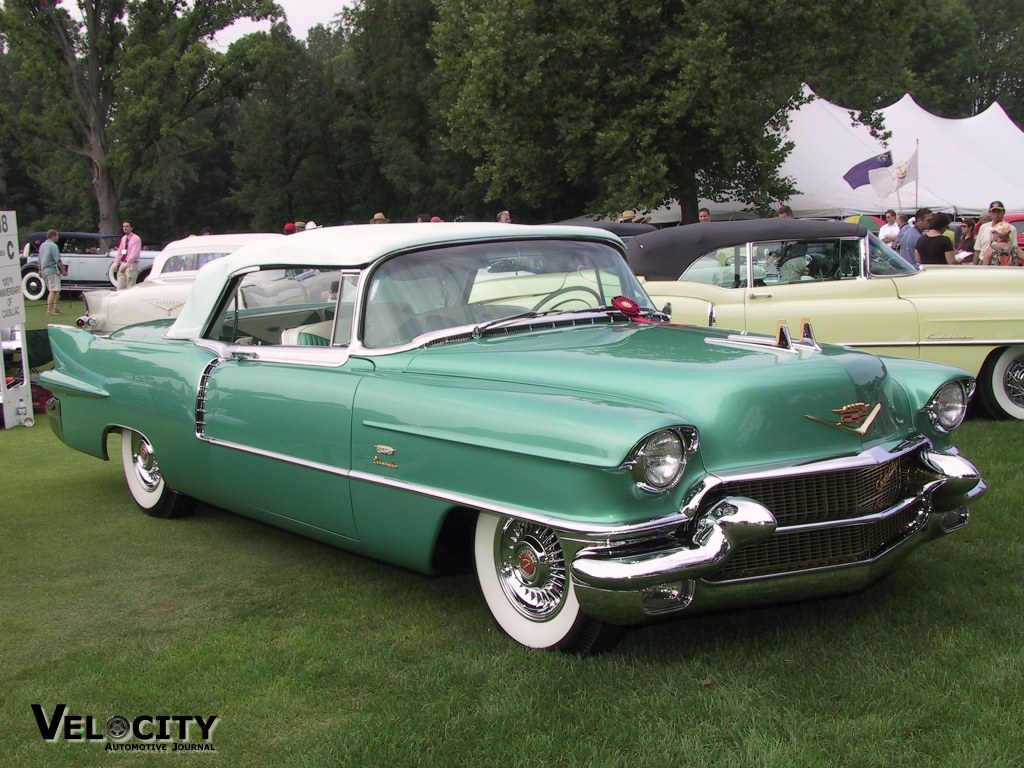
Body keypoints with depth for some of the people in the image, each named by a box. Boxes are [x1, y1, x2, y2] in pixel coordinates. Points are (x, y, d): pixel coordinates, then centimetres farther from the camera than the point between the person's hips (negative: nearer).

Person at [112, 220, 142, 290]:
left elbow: (134, 253, -16)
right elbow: (119, 252, 18)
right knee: (120, 288, 4)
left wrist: (126, 264, -24)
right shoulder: (123, 238, 15)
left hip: (131, 265, -7)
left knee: (130, 288, -8)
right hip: (122, 265, 7)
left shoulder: (136, 239, -7)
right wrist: (116, 263, 7)